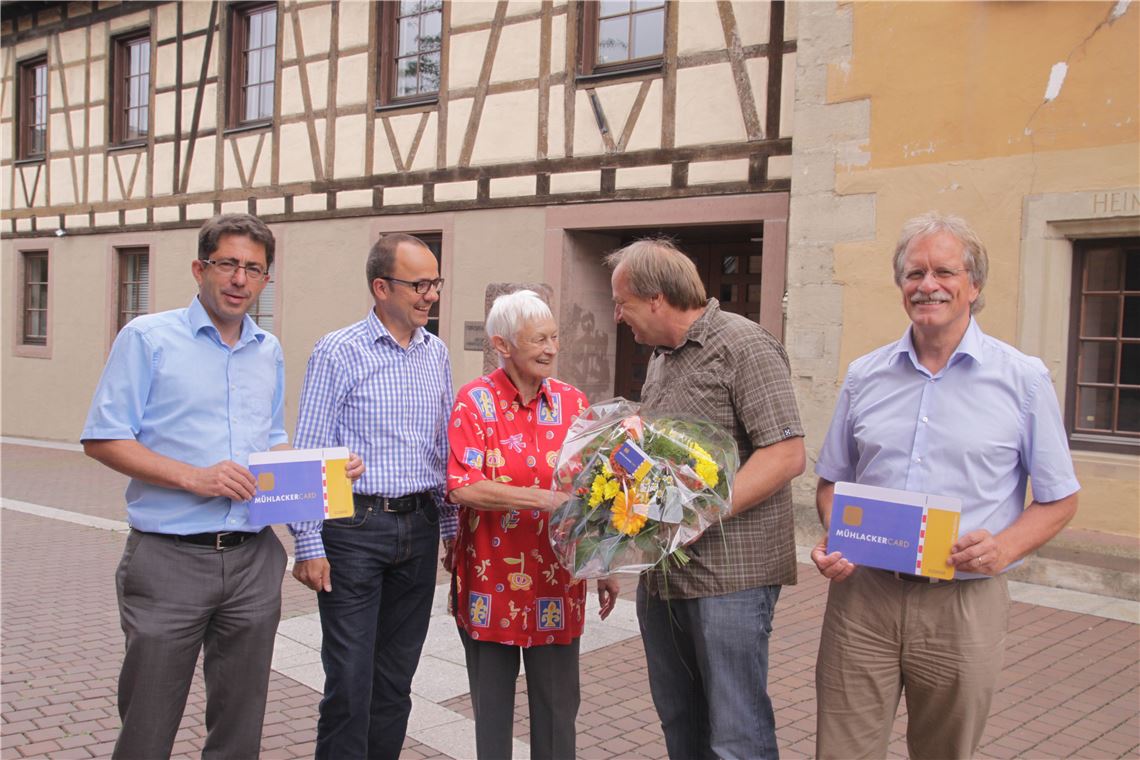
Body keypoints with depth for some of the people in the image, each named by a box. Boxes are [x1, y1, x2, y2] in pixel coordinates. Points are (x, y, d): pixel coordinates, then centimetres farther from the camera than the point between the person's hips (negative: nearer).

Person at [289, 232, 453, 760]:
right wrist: (308, 546, -11)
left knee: (396, 679, 13)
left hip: (419, 528, 5)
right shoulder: (338, 352, -6)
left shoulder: (436, 353, 10)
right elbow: (310, 454, -7)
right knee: (350, 681, -2)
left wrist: (452, 528, 13)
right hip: (355, 525, -5)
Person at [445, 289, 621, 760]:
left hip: (556, 583, 2)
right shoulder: (476, 401, -7)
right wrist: (544, 498, -25)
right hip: (491, 582, -2)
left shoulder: (572, 402, 3)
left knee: (558, 707, 10)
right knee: (491, 704, 13)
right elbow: (462, 487, -18)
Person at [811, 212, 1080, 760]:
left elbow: (1059, 499, 4)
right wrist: (833, 539, -5)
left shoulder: (1024, 379, 0)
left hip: (964, 605, -1)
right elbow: (831, 480, 15)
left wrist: (1004, 547, -15)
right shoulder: (864, 376, 7)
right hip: (861, 595, 2)